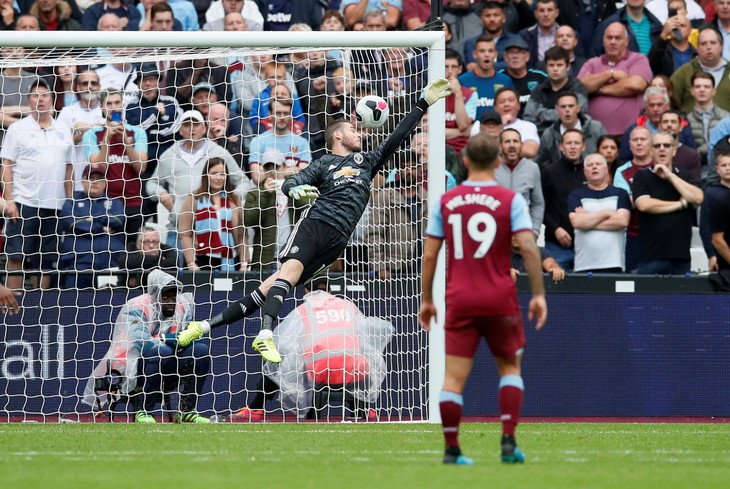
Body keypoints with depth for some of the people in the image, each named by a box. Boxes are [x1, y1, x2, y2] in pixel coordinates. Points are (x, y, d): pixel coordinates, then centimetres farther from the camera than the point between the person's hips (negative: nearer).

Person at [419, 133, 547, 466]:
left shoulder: (446, 201, 5)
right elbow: (529, 248, -11)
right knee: (510, 366, 15)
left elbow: (429, 255, 5)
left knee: (454, 377, 2)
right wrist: (538, 294, -7)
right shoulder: (510, 200, -2)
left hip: (459, 300, 1)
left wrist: (427, 299, 12)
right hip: (500, 299, -1)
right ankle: (508, 442, 3)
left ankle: (451, 449, 3)